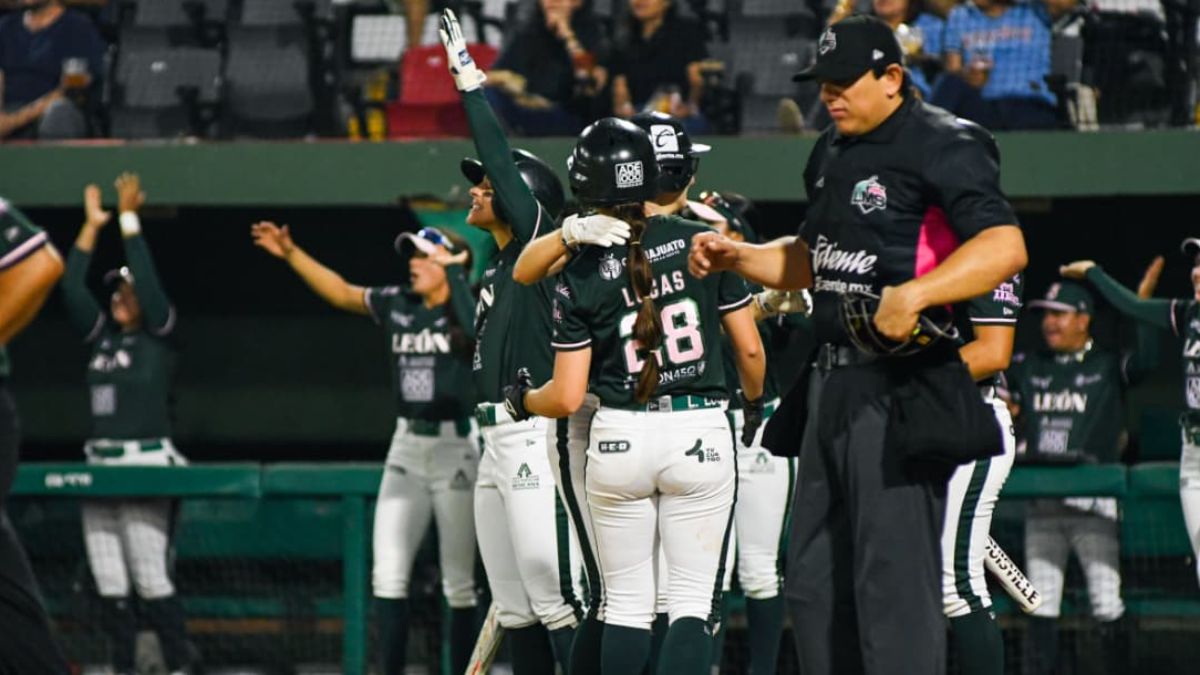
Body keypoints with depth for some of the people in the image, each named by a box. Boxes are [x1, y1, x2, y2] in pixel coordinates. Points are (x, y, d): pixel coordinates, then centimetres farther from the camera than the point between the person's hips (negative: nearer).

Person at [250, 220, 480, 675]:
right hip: (406, 448, 6)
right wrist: (290, 253, 15)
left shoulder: (467, 308, -7)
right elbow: (341, 293, 20)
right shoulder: (397, 305, 9)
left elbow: (475, 327, -29)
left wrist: (452, 270, -24)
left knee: (458, 582, -1)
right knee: (387, 575, 1)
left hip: (455, 449, -6)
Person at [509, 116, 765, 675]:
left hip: (619, 440, 1)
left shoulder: (579, 276, -4)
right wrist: (754, 402, 21)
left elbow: (566, 398, -4)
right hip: (701, 434, -1)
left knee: (625, 604, 11)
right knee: (693, 600, 2)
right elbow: (750, 348, 1)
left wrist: (520, 399, 18)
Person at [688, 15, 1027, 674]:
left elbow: (1005, 247, -25)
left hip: (902, 391, -10)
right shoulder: (832, 153, 17)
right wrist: (737, 256, 15)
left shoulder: (941, 147, -12)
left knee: (894, 578, -11)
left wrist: (915, 293, -36)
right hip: (832, 383, 10)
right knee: (812, 577, 13)